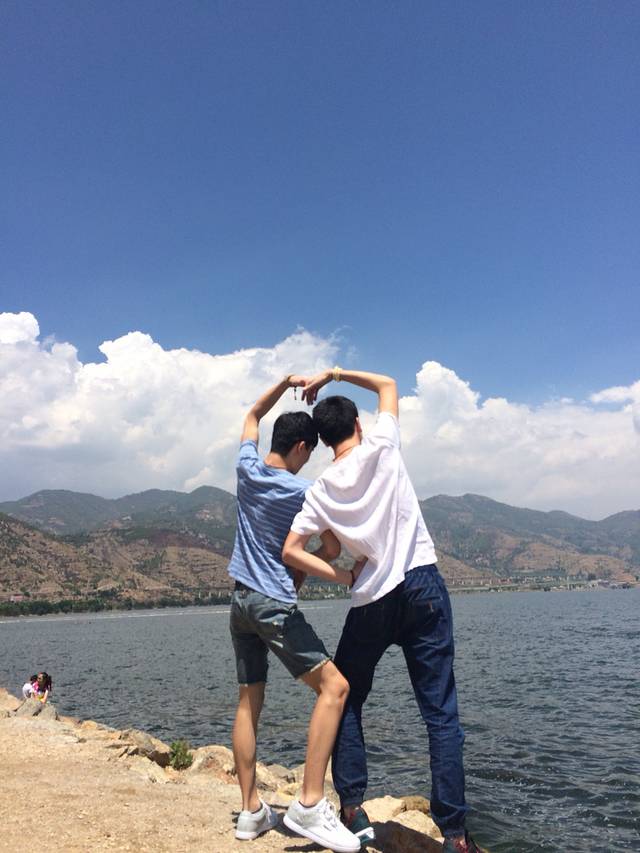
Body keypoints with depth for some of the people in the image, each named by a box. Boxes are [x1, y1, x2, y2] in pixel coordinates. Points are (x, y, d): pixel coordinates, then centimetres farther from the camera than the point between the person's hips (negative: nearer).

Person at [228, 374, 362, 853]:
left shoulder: (247, 469, 2)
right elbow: (331, 551, -7)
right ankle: (310, 805, -12)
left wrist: (285, 383, 14)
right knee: (334, 686, -7)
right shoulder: (302, 491, -14)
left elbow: (252, 416, 21)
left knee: (249, 701, 13)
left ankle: (252, 811, 18)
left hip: (241, 599, 8)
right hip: (275, 603, -8)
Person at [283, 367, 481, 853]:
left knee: (345, 702, 20)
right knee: (440, 712, 3)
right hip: (423, 586, 0)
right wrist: (334, 373, 14)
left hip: (371, 603, 1)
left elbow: (291, 552, -3)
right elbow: (388, 385, 14)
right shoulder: (381, 447, -3)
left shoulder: (321, 491, 1)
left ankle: (353, 810, 19)